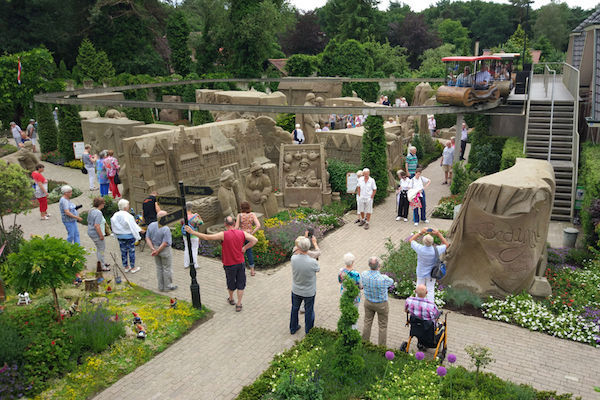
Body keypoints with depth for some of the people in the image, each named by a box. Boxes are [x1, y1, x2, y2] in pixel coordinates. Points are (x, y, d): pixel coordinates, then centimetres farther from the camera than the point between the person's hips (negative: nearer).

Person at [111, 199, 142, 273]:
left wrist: (117, 235, 16)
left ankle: (126, 267, 27)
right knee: (131, 251, 7)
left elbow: (114, 227, 4)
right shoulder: (128, 216, -22)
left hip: (120, 236, 6)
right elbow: (133, 227, -17)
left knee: (123, 252, 16)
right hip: (129, 236, -6)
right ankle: (133, 268, 16)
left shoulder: (115, 215, -4)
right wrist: (137, 236, -8)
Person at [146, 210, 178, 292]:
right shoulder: (166, 229, -24)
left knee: (159, 268, 18)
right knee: (167, 268, 9)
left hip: (155, 248, 6)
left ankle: (161, 286, 26)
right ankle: (168, 286, 19)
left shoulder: (151, 225, -5)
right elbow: (165, 243, -25)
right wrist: (157, 251, -15)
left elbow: (147, 238, -4)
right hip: (164, 250, -6)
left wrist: (153, 249, -8)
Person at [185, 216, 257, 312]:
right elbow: (254, 240, -8)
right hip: (240, 263, 2)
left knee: (231, 283, 20)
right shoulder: (242, 233, -7)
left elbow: (207, 237, -20)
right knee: (240, 284, 12)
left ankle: (231, 299, 43)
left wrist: (192, 232, -15)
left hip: (230, 265, -2)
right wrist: (245, 247, -3)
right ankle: (238, 305, 15)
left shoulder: (224, 235, -18)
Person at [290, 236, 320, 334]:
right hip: (309, 292, -3)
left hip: (296, 290, 3)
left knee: (295, 309, 26)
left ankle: (293, 328, 46)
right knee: (309, 311, 20)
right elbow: (318, 269, -8)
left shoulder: (293, 259, -25)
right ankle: (308, 331, 40)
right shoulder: (312, 262, -32)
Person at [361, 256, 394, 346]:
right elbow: (391, 282, -7)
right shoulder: (383, 279, -32)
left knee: (367, 323, 21)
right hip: (381, 304, -4)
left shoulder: (364, 274, -21)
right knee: (383, 326, 14)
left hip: (368, 302, 4)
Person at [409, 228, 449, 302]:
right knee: (430, 290, 14)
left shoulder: (420, 249, -29)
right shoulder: (436, 250, -26)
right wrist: (438, 234, -11)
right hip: (431, 274, 0)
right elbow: (446, 244, -5)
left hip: (421, 274, 0)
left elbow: (411, 240, -9)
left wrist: (420, 232, -10)